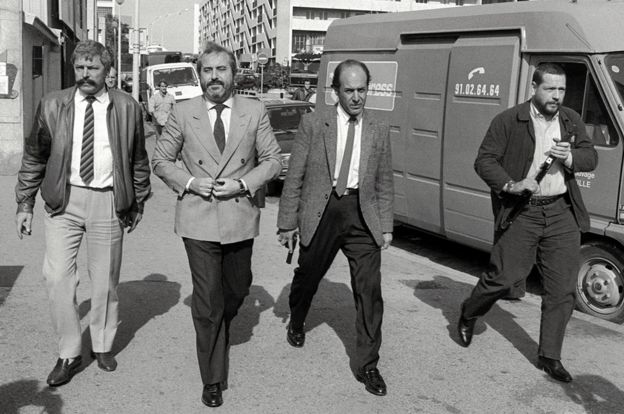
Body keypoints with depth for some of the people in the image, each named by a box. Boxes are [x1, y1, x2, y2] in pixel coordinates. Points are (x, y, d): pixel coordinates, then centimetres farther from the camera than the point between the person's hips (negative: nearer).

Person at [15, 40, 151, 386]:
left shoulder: (127, 108, 1)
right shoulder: (52, 105, 2)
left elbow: (139, 160, 9)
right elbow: (34, 157, 6)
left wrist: (139, 202, 12)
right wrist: (25, 204, 4)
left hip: (108, 201, 0)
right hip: (63, 200, 1)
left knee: (106, 279, 8)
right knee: (58, 276, -5)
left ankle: (103, 346, 29)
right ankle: (69, 354, 11)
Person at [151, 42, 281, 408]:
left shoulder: (255, 111, 2)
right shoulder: (183, 113, 0)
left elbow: (273, 160, 4)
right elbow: (162, 160, 7)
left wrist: (243, 184, -12)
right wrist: (190, 182, -10)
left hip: (240, 218, 2)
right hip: (198, 222, -2)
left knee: (237, 290, 18)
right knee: (207, 302, -1)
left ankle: (217, 329, 52)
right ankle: (213, 380, 12)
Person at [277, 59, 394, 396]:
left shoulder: (378, 131, 6)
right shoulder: (313, 124, -1)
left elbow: (384, 183, 11)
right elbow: (294, 176, -1)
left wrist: (386, 226, 6)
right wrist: (287, 223, -2)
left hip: (362, 215, 1)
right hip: (321, 212, -1)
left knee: (369, 290, -4)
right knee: (307, 276, 17)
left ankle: (366, 364, 10)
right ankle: (296, 324, 49)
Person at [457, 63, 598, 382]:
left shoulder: (571, 121, 12)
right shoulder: (509, 121, -4)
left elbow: (591, 158, 13)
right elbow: (484, 161, -5)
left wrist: (570, 157, -8)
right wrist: (511, 185, -20)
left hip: (562, 214, 5)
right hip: (520, 213, -4)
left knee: (562, 289, 5)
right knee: (504, 277, -1)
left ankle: (549, 356, 18)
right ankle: (468, 315, 29)